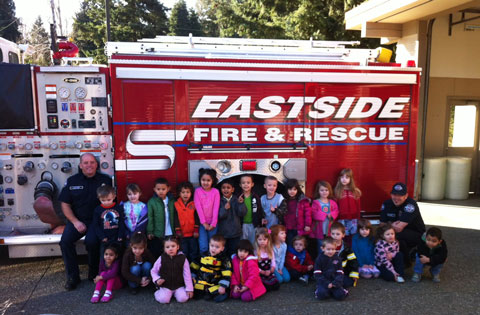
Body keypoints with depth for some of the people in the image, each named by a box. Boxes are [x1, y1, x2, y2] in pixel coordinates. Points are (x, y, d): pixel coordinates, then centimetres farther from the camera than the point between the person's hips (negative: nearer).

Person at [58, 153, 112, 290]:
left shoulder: (105, 180, 2)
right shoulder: (72, 181, 8)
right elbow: (65, 204, 6)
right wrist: (75, 222, -8)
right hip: (77, 219, 3)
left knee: (91, 241, -29)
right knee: (65, 240, -23)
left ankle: (94, 274, -5)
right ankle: (73, 276, -7)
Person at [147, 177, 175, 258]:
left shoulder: (172, 201, 2)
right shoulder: (151, 202, -6)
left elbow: (175, 216, 5)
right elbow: (149, 218, -6)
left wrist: (176, 230, 3)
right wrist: (150, 232, -9)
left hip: (170, 234, 2)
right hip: (157, 235, -2)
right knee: (156, 255, 8)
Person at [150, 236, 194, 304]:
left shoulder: (182, 258, -6)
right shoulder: (161, 259, -5)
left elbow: (187, 274, -3)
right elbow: (153, 271, 8)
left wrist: (189, 289, -5)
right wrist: (157, 279, -11)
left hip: (179, 286, 1)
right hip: (165, 286, -1)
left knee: (183, 298, -20)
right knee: (163, 299, -23)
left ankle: (175, 293, 12)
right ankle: (158, 292, 11)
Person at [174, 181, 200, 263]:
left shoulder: (194, 204, -2)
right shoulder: (176, 205, -3)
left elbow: (196, 218, 0)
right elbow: (176, 219, -2)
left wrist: (196, 230, -3)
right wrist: (178, 231, -4)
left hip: (193, 233, 1)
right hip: (182, 233, 0)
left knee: (194, 250, 11)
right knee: (184, 251, 9)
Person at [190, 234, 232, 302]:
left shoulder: (224, 259, -4)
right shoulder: (203, 255, 7)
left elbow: (226, 275, -9)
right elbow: (194, 267, 17)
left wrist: (223, 286, -18)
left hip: (215, 285, -4)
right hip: (200, 283, 4)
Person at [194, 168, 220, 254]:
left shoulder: (216, 191, -4)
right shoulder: (197, 191, -4)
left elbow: (216, 208, -6)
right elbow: (198, 207, -7)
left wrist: (213, 223, -10)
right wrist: (204, 222, -10)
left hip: (212, 223, 1)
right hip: (202, 223, 0)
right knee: (203, 246, -4)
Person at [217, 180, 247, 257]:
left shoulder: (237, 200, 0)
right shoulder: (219, 201, -3)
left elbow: (242, 213, -8)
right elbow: (217, 216, -11)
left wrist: (241, 203, -21)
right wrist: (224, 209, -26)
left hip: (235, 232, 1)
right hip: (223, 232, -1)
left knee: (234, 253, 11)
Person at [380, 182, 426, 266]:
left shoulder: (411, 205, -25)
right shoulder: (387, 204, -6)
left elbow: (398, 228, -30)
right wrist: (394, 225, -19)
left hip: (417, 235, -6)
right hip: (402, 233, 6)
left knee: (398, 235, -34)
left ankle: (406, 261, -7)